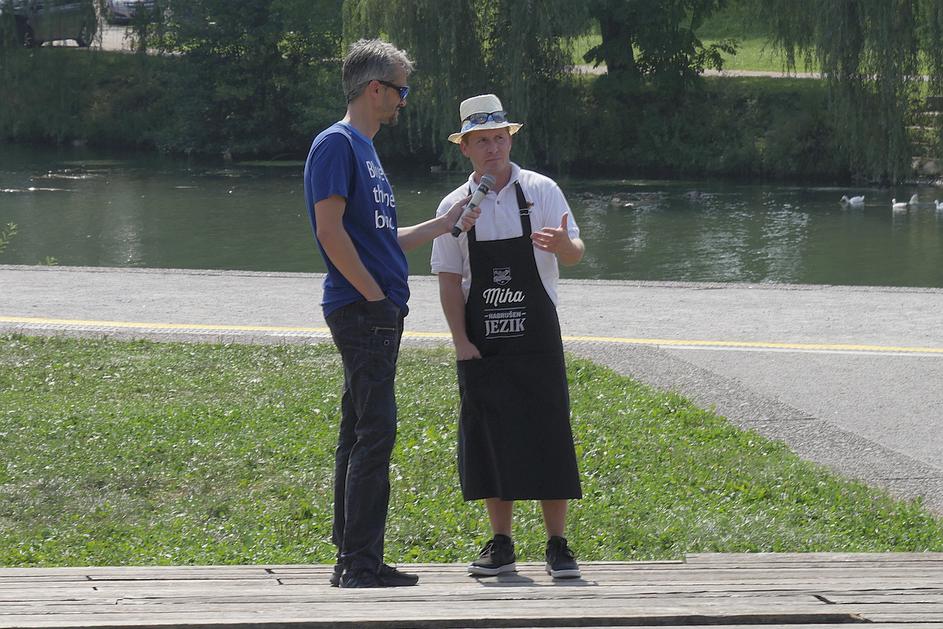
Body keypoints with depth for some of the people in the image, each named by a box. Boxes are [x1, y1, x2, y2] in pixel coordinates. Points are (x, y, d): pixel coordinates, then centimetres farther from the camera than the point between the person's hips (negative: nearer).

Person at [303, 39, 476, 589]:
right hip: (362, 311, -10)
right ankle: (362, 563, -11)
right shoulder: (337, 144, -10)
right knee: (376, 431, -12)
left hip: (379, 315, 10)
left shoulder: (365, 149, 20)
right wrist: (375, 294, -16)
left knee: (362, 433, 10)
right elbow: (331, 231, -18)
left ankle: (353, 560, 14)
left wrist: (445, 224, 25)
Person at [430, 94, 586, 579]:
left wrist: (563, 245, -30)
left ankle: (557, 546, 3)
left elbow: (576, 252, -6)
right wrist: (461, 342, -5)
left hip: (536, 337, -2)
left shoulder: (541, 191, 1)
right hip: (480, 343, 2)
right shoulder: (455, 206, 5)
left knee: (547, 437, -4)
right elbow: (449, 279, 4)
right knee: (490, 439, 4)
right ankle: (501, 546, 14)